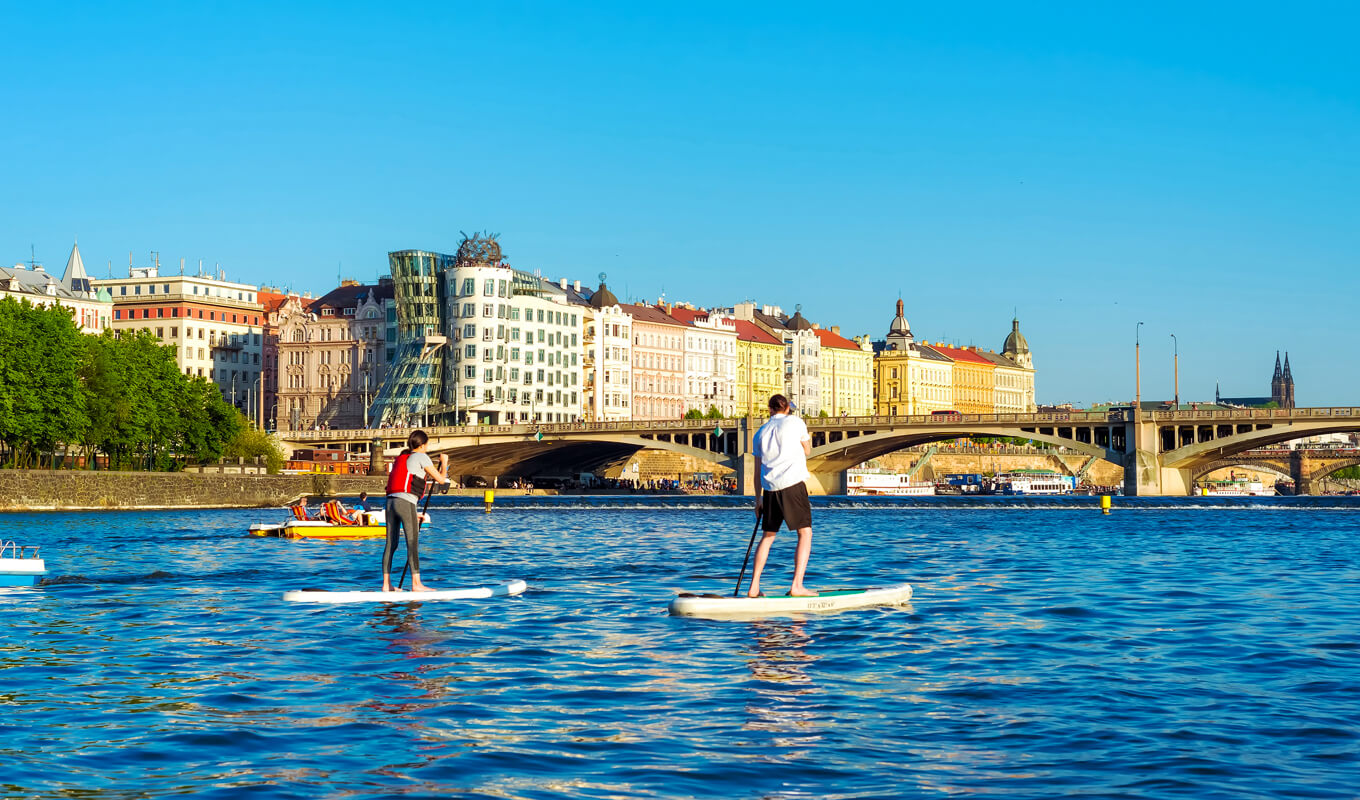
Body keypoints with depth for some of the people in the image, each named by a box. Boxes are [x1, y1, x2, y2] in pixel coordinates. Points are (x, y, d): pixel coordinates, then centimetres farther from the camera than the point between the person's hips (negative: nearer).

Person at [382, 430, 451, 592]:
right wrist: (444, 462, 22)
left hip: (391, 501, 8)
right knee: (413, 543, -7)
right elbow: (441, 479, 3)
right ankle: (416, 583, -10)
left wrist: (414, 513, 27)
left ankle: (386, 584, 7)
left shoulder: (401, 458, 25)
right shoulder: (421, 457, 2)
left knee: (391, 544, 7)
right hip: (406, 502, -8)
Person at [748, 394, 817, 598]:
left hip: (770, 488, 5)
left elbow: (758, 468, 18)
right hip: (793, 483, -5)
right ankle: (797, 586, -12)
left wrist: (758, 497, 23)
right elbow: (807, 451, 13)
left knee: (768, 535, 15)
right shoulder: (795, 422, 4)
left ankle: (753, 588, 12)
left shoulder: (761, 432, 15)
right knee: (805, 532, -1)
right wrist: (808, 438, 33)